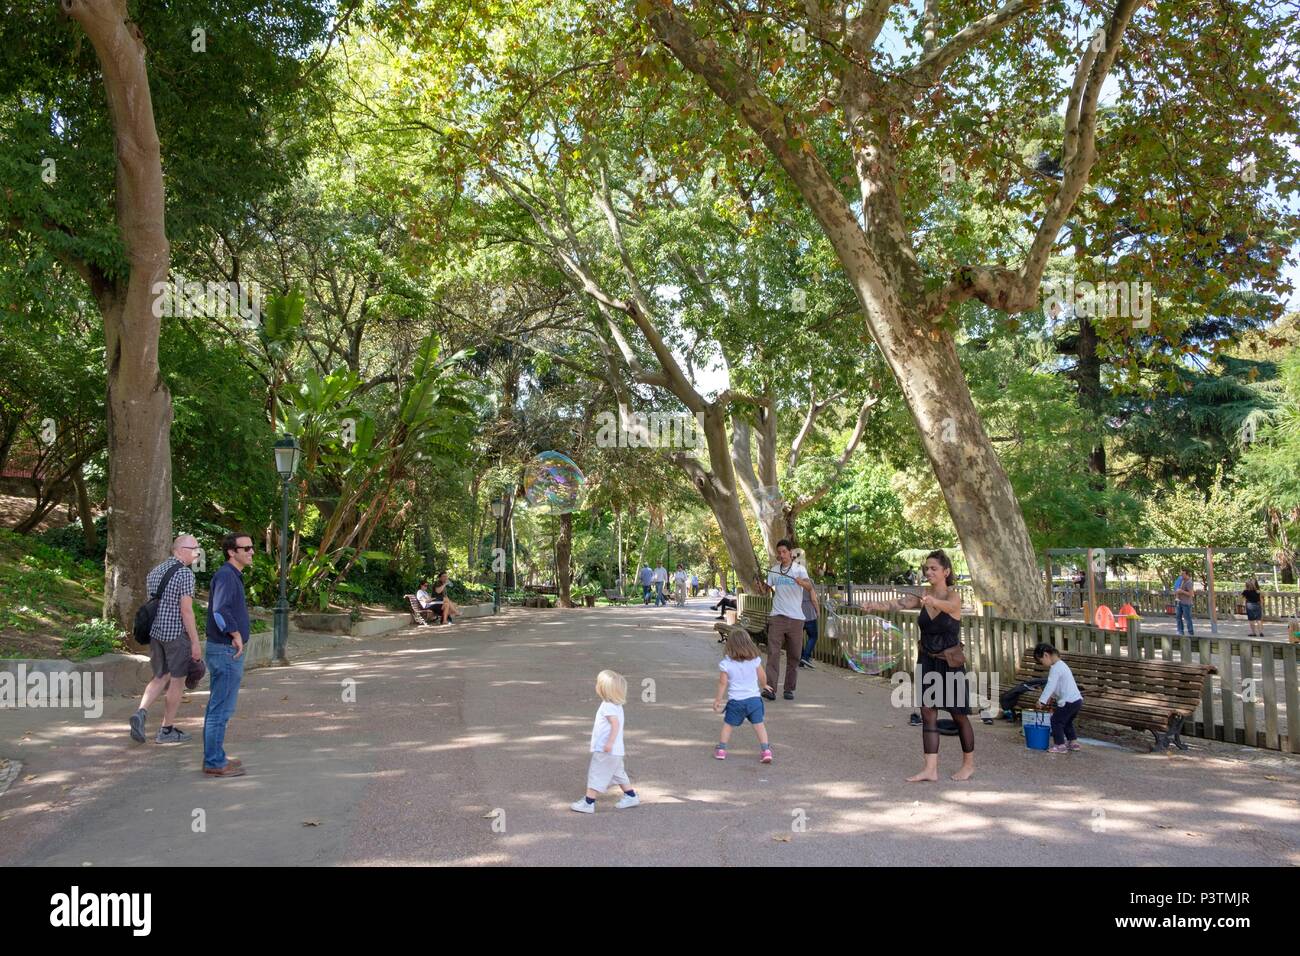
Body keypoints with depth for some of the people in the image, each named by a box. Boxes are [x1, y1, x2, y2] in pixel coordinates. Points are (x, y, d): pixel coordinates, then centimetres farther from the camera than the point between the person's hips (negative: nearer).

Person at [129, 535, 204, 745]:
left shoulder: (155, 572, 11)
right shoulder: (185, 573, -14)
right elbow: (186, 610, -18)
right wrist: (195, 642, -15)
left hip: (155, 632, 7)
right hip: (177, 634, -7)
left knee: (160, 677, 18)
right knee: (177, 681, 5)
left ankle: (141, 711, -4)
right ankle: (167, 730, 13)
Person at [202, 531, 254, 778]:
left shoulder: (233, 576, 15)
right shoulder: (225, 575, -17)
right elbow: (220, 610, -31)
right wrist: (236, 635, -21)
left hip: (226, 650, 10)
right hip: (226, 651, -10)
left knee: (217, 707, 15)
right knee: (221, 709, -4)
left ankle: (215, 757, 24)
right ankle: (214, 763, 2)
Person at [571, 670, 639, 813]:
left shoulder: (608, 706, -20)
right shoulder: (615, 705, 11)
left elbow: (615, 724, -30)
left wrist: (610, 743, -31)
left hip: (606, 751, -10)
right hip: (615, 751, 10)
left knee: (596, 775, -3)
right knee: (618, 773, 20)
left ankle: (588, 803, 1)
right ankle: (631, 797, 27)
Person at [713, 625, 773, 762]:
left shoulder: (726, 664, -11)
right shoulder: (755, 660, -4)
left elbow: (723, 683, -7)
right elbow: (762, 677, 7)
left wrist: (718, 700, 4)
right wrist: (765, 685, 30)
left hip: (735, 701, -1)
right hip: (754, 698, 1)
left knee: (728, 724, 14)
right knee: (759, 725, 6)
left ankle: (721, 749, 16)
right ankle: (766, 751, 1)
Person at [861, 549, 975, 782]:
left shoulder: (954, 596, -13)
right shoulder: (924, 596, 0)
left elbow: (947, 605, -37)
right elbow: (900, 603, -16)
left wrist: (932, 602, -60)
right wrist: (876, 605, -36)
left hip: (950, 664, -4)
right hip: (926, 662, 5)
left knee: (958, 715, 7)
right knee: (928, 713, -1)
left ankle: (969, 764, 25)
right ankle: (930, 768, 2)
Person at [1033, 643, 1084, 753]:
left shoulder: (1055, 668, -17)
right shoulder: (1061, 664, 16)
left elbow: (1050, 686, -21)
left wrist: (1041, 701, -19)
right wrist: (1049, 697, 23)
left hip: (1069, 701, -10)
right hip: (1077, 699, 10)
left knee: (1056, 720, -1)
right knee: (1067, 721, 23)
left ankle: (1060, 745, 1)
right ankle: (1074, 742, 28)